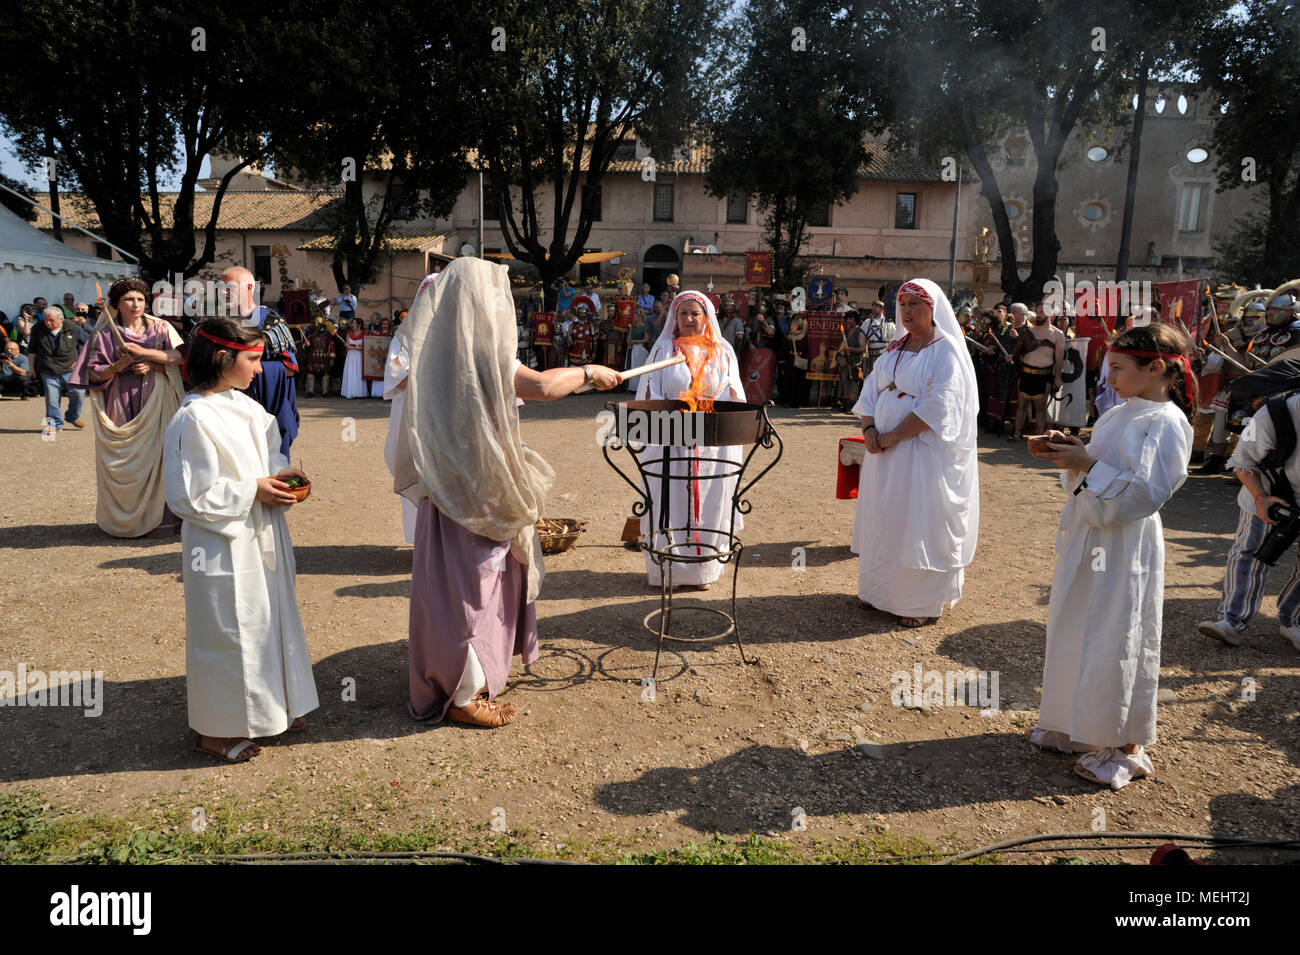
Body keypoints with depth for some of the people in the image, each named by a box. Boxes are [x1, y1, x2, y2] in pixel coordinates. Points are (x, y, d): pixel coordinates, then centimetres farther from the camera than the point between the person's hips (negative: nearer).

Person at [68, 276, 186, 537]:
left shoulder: (160, 328, 9)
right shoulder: (105, 334, 8)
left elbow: (180, 356, -5)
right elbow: (94, 374, 5)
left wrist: (145, 355, -14)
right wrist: (118, 366, -12)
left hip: (155, 404, 0)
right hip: (120, 405, 0)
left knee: (155, 455, -6)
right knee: (123, 463, -3)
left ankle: (156, 516, 2)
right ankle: (124, 519, 7)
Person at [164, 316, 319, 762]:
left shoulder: (245, 406, 7)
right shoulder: (195, 419, -19)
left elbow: (267, 454, 19)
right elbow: (191, 495, -19)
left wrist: (282, 473, -1)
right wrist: (252, 490, -19)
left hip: (261, 537, 9)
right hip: (223, 546, -9)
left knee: (271, 619, 18)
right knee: (228, 632, 3)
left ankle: (275, 705, 36)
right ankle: (216, 729, 21)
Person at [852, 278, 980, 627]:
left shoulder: (946, 353, -10)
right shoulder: (895, 350, 13)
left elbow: (937, 409, -19)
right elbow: (871, 391, 10)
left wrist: (890, 437, -18)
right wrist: (869, 429, -8)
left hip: (925, 454, -7)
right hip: (885, 452, 7)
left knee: (920, 522, -1)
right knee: (884, 520, 13)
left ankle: (925, 603, 12)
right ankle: (882, 590, 27)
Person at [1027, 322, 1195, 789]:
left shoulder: (1168, 424, -14)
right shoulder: (1120, 414, 11)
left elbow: (1142, 495, -21)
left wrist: (1088, 465, -21)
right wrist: (1069, 453, 3)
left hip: (1124, 550, -9)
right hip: (1085, 541, 9)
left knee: (1114, 647, 1)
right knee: (1074, 636, 17)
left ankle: (1126, 748, 18)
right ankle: (1074, 727, 34)